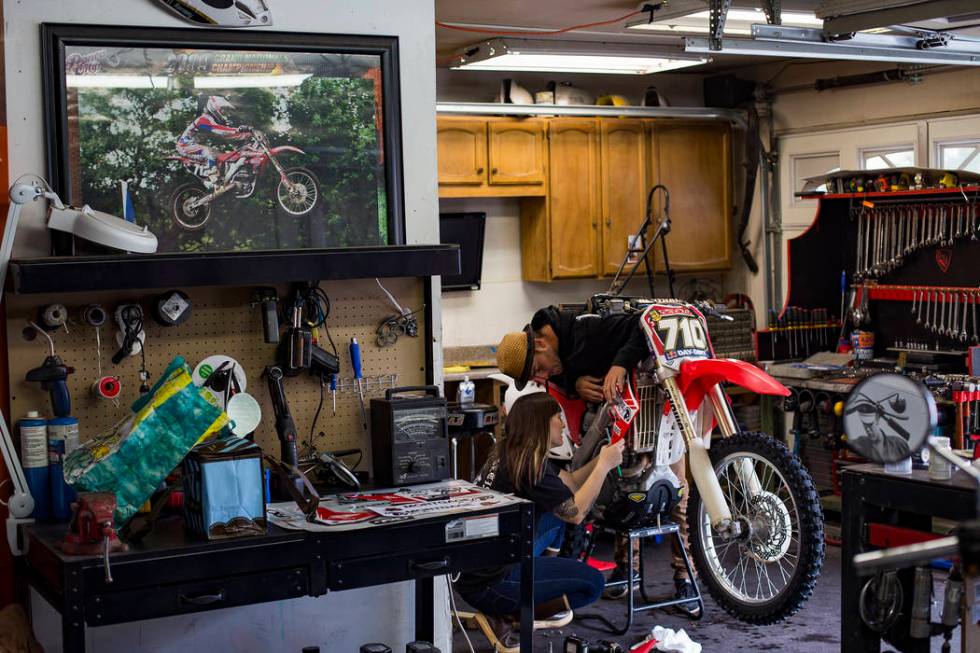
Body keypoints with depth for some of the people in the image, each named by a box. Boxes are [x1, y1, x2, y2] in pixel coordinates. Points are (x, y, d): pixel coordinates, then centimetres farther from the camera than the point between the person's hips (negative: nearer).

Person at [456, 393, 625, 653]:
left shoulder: (510, 453, 10)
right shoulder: (527, 465, -19)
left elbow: (570, 484, 16)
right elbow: (576, 512, -17)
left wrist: (603, 458, 6)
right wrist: (604, 466, -8)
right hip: (486, 583, -10)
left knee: (556, 516, 21)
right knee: (593, 583, -4)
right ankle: (502, 618, -5)